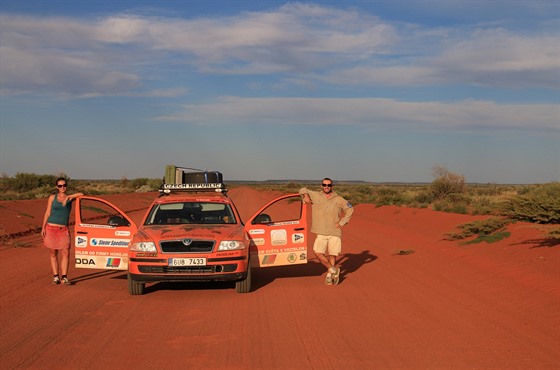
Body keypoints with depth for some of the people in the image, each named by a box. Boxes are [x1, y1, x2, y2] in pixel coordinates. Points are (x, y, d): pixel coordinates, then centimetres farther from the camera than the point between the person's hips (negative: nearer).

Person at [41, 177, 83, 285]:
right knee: (53, 253, 4)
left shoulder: (70, 198, 8)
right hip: (51, 228, 0)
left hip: (63, 229, 1)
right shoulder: (52, 197, 6)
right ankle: (55, 277, 9)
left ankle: (64, 277, -7)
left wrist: (68, 197, -16)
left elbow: (81, 194, -10)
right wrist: (43, 228, -1)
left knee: (65, 253, -9)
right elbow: (47, 213, 5)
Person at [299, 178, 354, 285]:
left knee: (333, 255, 3)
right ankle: (333, 270, 3)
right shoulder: (315, 196, 5)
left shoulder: (338, 199, 5)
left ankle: (329, 275, 20)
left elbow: (350, 209, 12)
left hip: (335, 232, 0)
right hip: (321, 232, 0)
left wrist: (342, 222, 3)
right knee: (318, 253, -14)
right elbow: (303, 190, 15)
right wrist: (305, 195, -8)